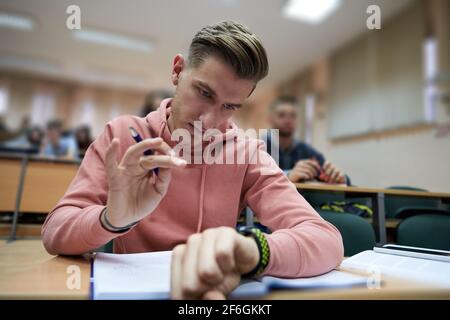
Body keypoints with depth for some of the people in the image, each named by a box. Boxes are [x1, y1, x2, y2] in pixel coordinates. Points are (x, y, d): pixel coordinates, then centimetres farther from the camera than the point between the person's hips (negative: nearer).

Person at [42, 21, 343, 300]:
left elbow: (327, 240, -22)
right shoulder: (122, 134, -7)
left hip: (206, 288, 0)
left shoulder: (247, 154, -10)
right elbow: (54, 233, -9)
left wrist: (251, 249, -42)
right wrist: (111, 219, -30)